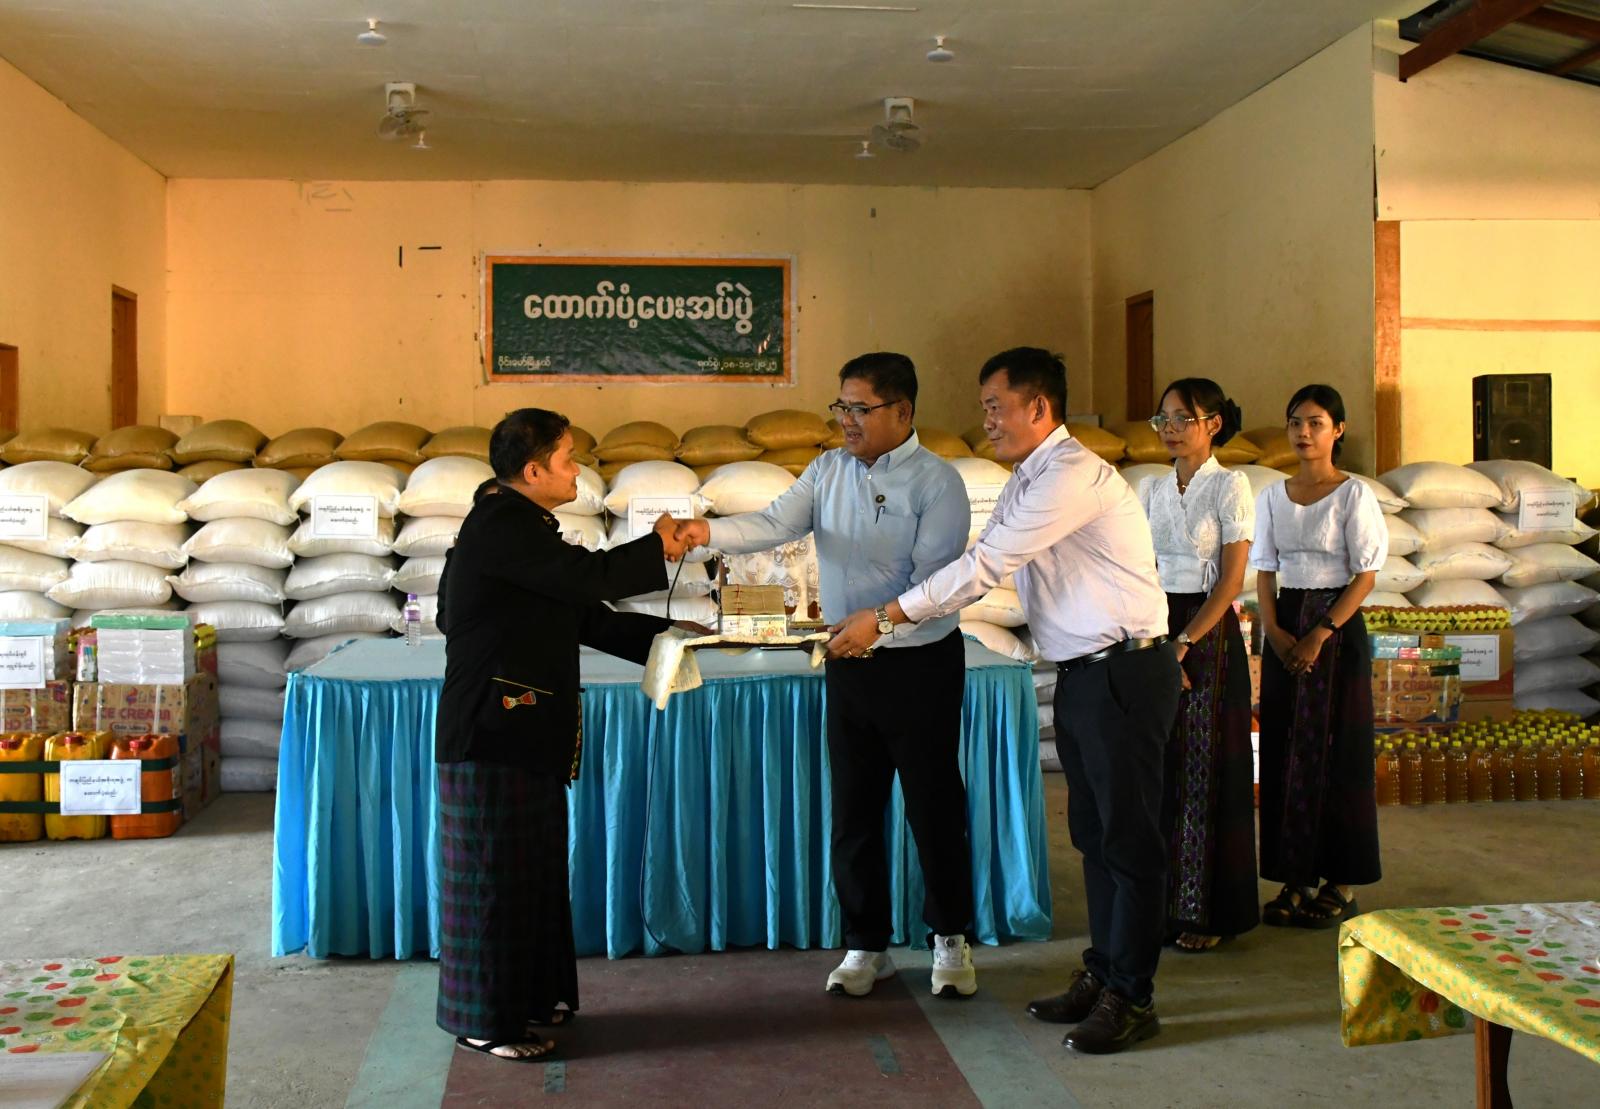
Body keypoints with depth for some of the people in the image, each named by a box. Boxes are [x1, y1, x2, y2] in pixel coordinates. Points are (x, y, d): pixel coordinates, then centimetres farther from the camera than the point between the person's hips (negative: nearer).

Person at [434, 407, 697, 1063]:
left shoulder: (519, 524, 15)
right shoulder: (501, 525, -17)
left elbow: (584, 617, 16)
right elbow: (590, 577, -24)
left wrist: (664, 635, 12)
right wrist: (656, 547, -7)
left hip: (523, 733, 10)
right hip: (493, 733, -10)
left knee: (532, 868, 17)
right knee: (494, 872, 0)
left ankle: (528, 999, 29)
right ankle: (486, 1021, 12)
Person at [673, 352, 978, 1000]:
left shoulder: (936, 481, -11)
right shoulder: (829, 471, 5)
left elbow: (932, 579, -18)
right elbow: (777, 524, -8)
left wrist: (876, 626, -30)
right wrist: (708, 531, -25)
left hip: (920, 661, -5)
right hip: (849, 662, 5)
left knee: (934, 806, 6)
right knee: (853, 808, 11)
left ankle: (950, 940, 26)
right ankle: (866, 945, 25)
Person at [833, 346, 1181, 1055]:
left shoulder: (1074, 476, -19)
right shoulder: (1026, 481, 13)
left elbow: (984, 566, -22)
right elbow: (982, 569, 14)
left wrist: (883, 616, -18)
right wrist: (883, 618, 6)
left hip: (1125, 673, -10)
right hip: (1079, 675, 10)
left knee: (1129, 838, 0)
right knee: (1093, 834, 16)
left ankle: (1131, 997, 11)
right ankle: (1102, 975, 28)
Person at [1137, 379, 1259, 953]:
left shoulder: (1229, 486, -5)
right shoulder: (1151, 489, 11)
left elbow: (1232, 579, -10)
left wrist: (1185, 641, -16)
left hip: (1209, 635, -5)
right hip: (1155, 630, 5)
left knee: (1205, 770, 0)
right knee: (1158, 768, 6)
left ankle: (1207, 912, 9)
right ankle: (1163, 901, 16)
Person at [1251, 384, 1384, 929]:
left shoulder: (1354, 494, -6)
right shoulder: (1273, 496, 9)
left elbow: (1365, 576, -10)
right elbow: (1264, 572, 9)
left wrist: (1320, 635, -17)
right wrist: (1274, 631, -7)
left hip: (1337, 626, -5)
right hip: (1284, 628, 5)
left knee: (1336, 752, -1)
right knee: (1284, 751, 5)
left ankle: (1342, 884, 10)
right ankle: (1294, 879, 14)